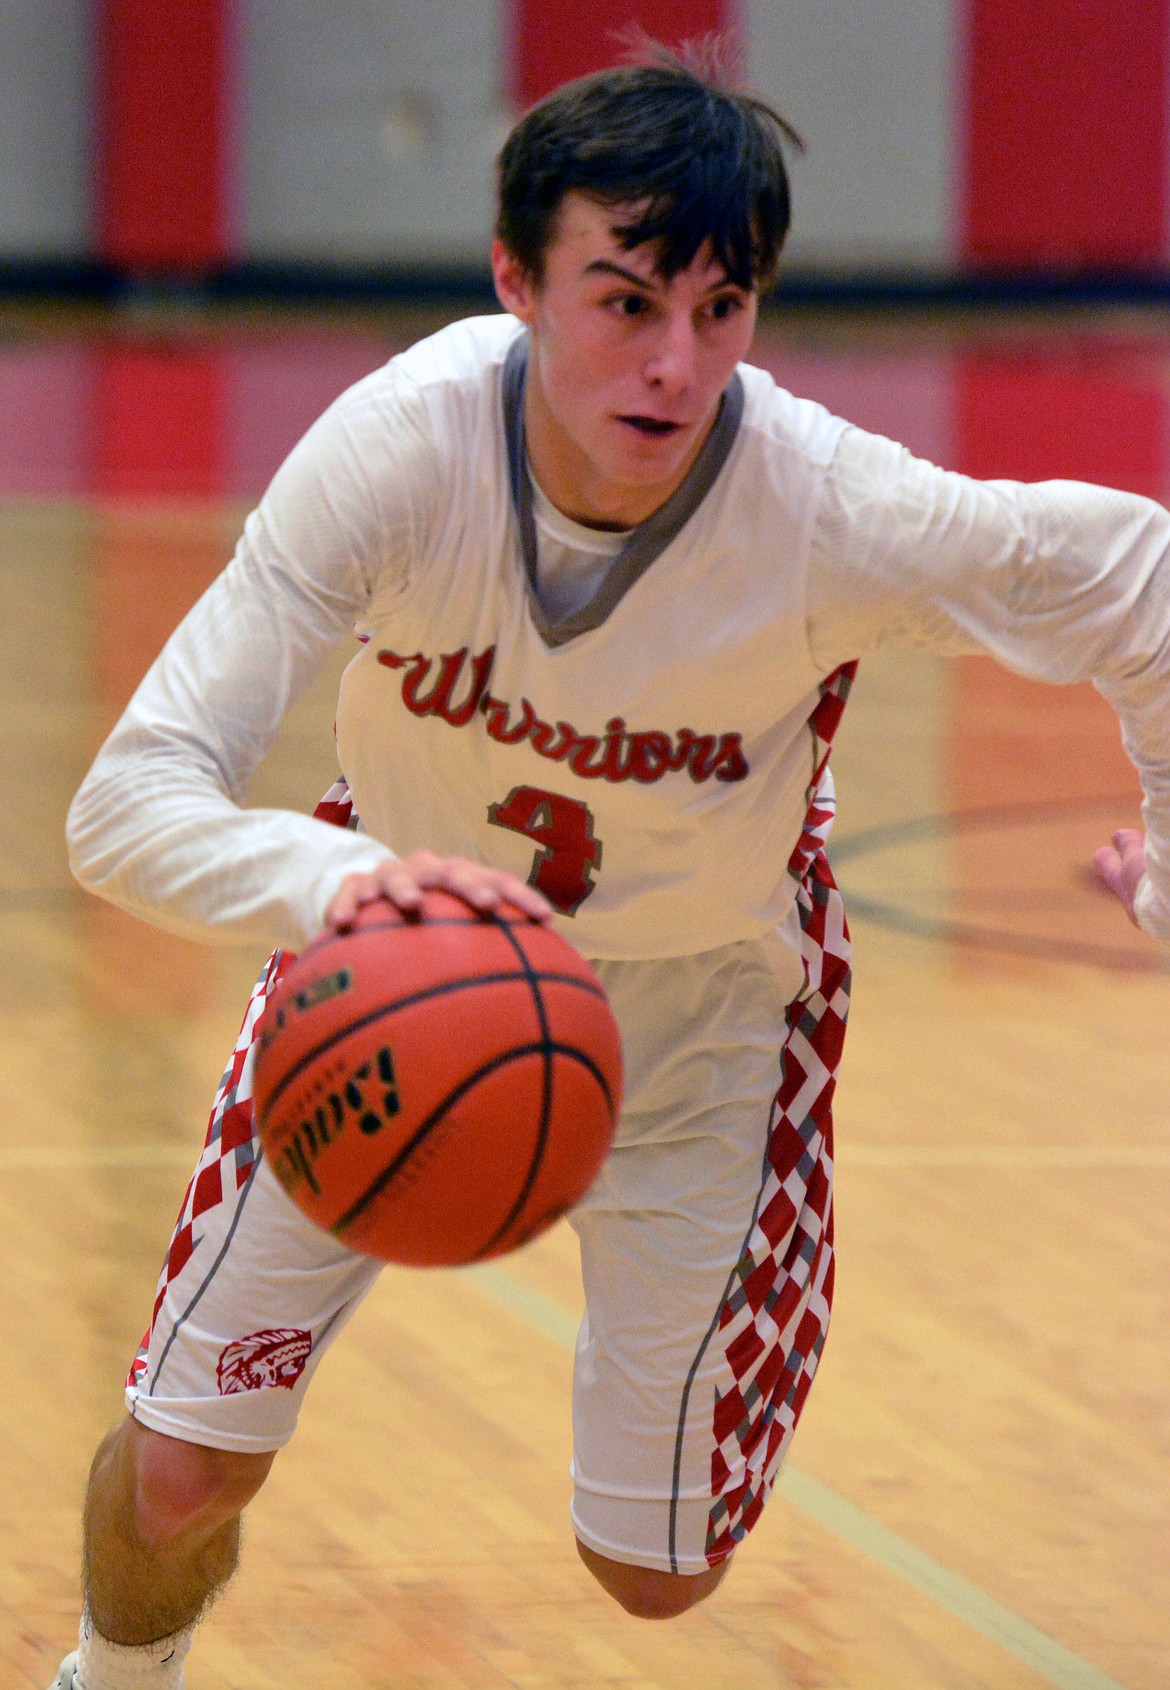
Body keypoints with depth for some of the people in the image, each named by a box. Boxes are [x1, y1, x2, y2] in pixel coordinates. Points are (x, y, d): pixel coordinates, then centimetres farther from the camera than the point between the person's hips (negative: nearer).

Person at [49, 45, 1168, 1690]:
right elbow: (131, 801, -36)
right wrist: (337, 880, -55)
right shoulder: (401, 448, -32)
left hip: (697, 1006, 0)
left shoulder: (834, 515, -33)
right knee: (178, 1473, -4)